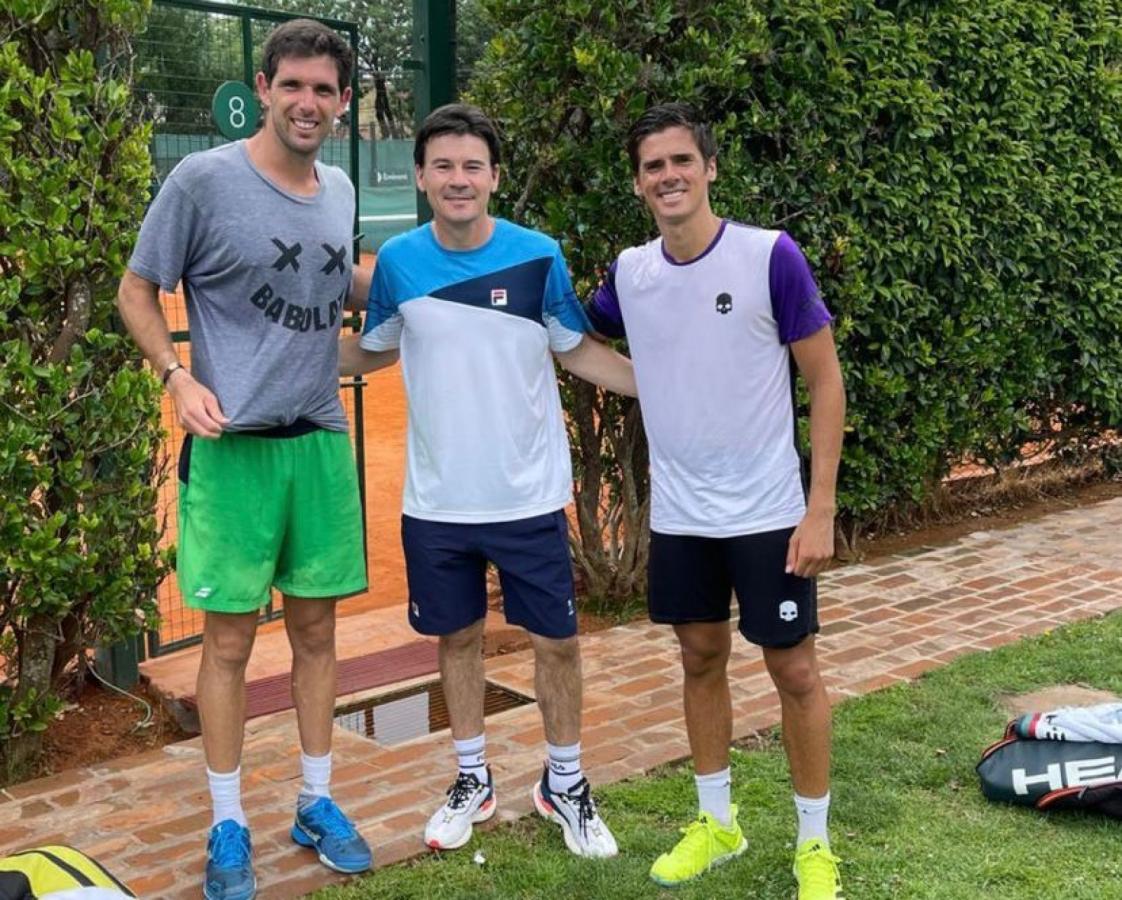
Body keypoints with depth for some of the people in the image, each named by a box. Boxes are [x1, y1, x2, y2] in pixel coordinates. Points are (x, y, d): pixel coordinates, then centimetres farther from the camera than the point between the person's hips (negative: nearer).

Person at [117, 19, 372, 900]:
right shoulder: (203, 180, -8)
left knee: (317, 630, 12)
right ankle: (228, 827, 17)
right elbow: (136, 290, -1)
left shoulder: (340, 190, 8)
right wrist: (179, 376, -15)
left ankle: (317, 803, 26)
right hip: (233, 447, -5)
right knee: (230, 639, 2)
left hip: (322, 441, 5)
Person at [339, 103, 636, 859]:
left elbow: (579, 352, 1)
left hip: (528, 496, -1)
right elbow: (373, 352, 11)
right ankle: (473, 779, 34)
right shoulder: (398, 262, -4)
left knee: (556, 639, 6)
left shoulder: (539, 257, -9)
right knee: (458, 636, 15)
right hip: (437, 501, 2)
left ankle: (565, 784, 28)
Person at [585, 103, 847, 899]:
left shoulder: (771, 256, -14)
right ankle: (717, 822, 33)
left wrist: (820, 508, -14)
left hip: (767, 512, -4)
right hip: (678, 515, 4)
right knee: (702, 660, 16)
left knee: (794, 670, 5)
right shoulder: (630, 272, -1)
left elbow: (826, 380, -10)